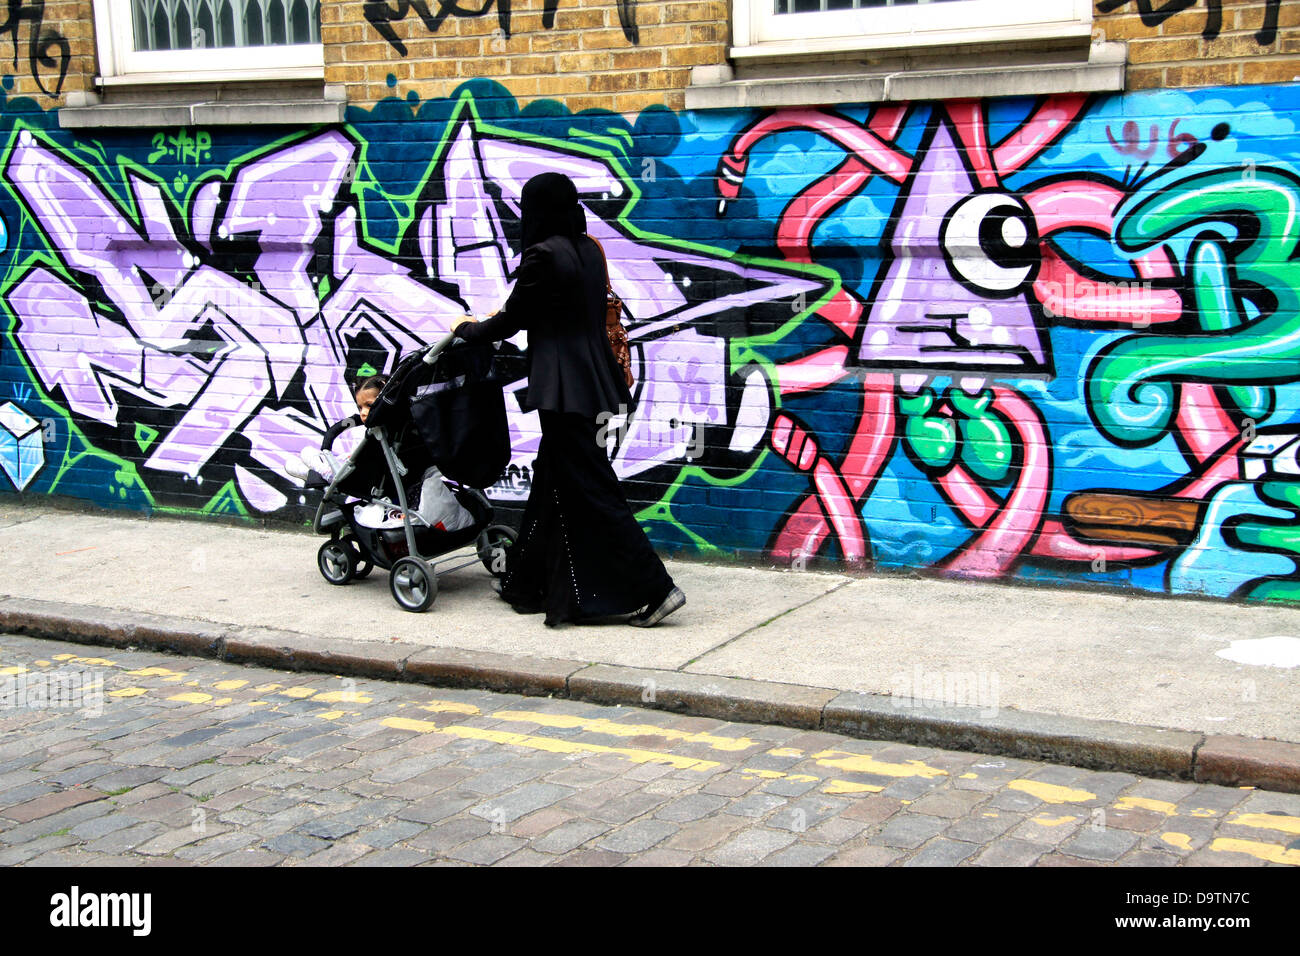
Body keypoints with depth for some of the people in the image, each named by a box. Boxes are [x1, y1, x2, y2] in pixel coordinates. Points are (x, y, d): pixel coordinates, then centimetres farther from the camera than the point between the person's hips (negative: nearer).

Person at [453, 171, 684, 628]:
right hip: (592, 381, 9)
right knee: (554, 483, 18)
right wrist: (492, 323, 31)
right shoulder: (588, 250, 11)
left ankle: (655, 588, -8)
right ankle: (533, 584, 29)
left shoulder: (544, 255, -15)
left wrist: (468, 330, 13)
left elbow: (510, 320, -7)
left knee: (591, 491, -6)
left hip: (565, 389, -9)